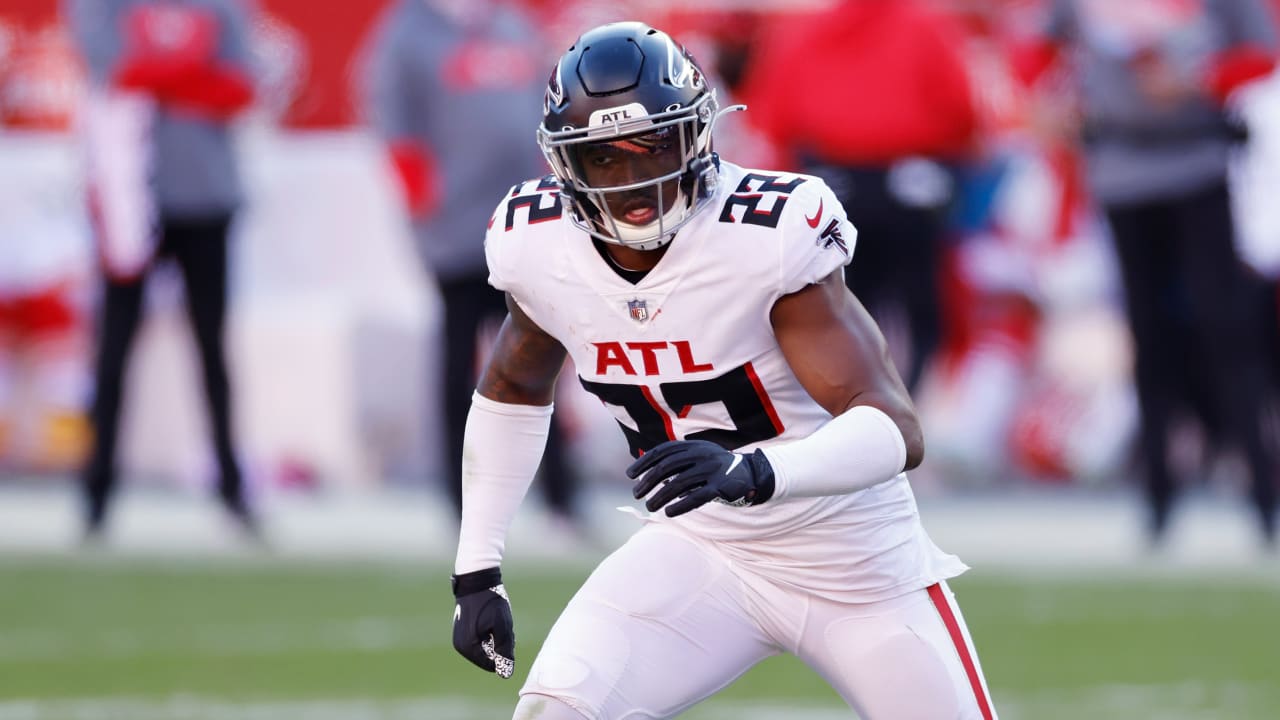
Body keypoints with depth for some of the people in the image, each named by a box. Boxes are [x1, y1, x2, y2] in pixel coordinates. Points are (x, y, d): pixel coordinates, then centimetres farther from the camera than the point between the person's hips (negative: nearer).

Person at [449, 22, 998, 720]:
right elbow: (514, 389, 12)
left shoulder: (768, 238, -27)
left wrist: (751, 472, -50)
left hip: (854, 562, -3)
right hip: (701, 554, 3)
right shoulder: (538, 246, -11)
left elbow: (897, 430, -32)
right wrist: (475, 572, 9)